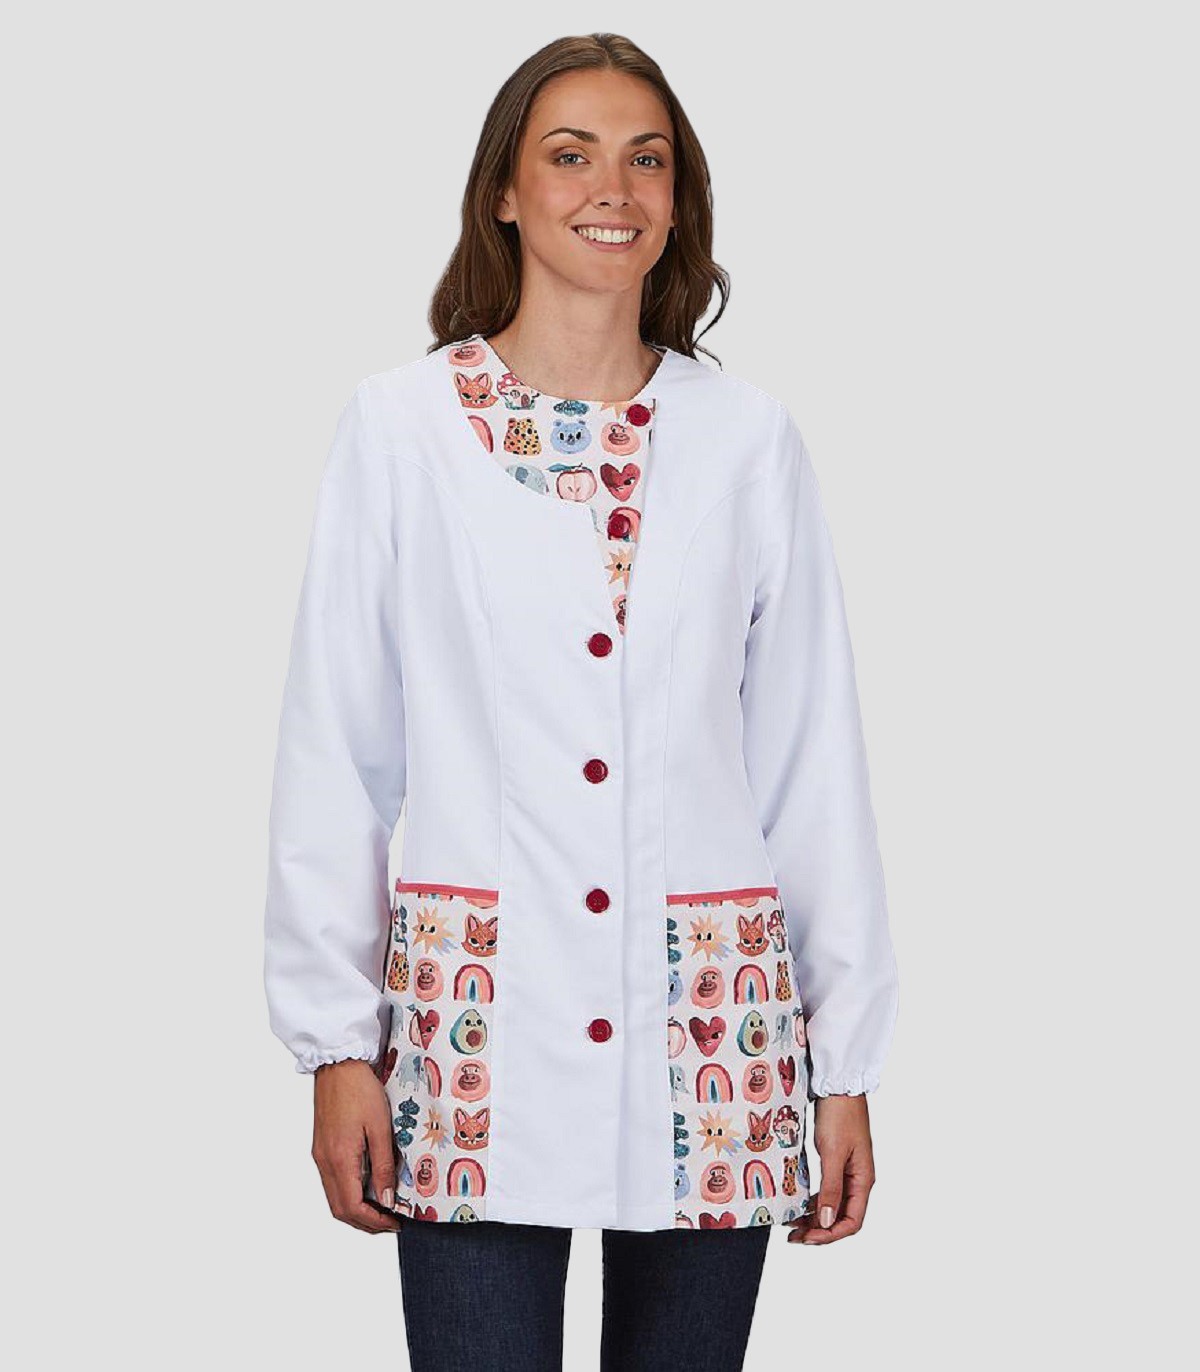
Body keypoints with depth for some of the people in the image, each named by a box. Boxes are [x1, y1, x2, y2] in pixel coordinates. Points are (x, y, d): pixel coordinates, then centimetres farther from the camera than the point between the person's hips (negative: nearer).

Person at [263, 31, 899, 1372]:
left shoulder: (749, 438, 6)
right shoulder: (399, 428, 2)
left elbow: (814, 762, 8)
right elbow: (332, 755, 4)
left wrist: (847, 1060, 6)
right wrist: (334, 1042, 0)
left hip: (712, 1032, 2)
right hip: (478, 1023, -1)